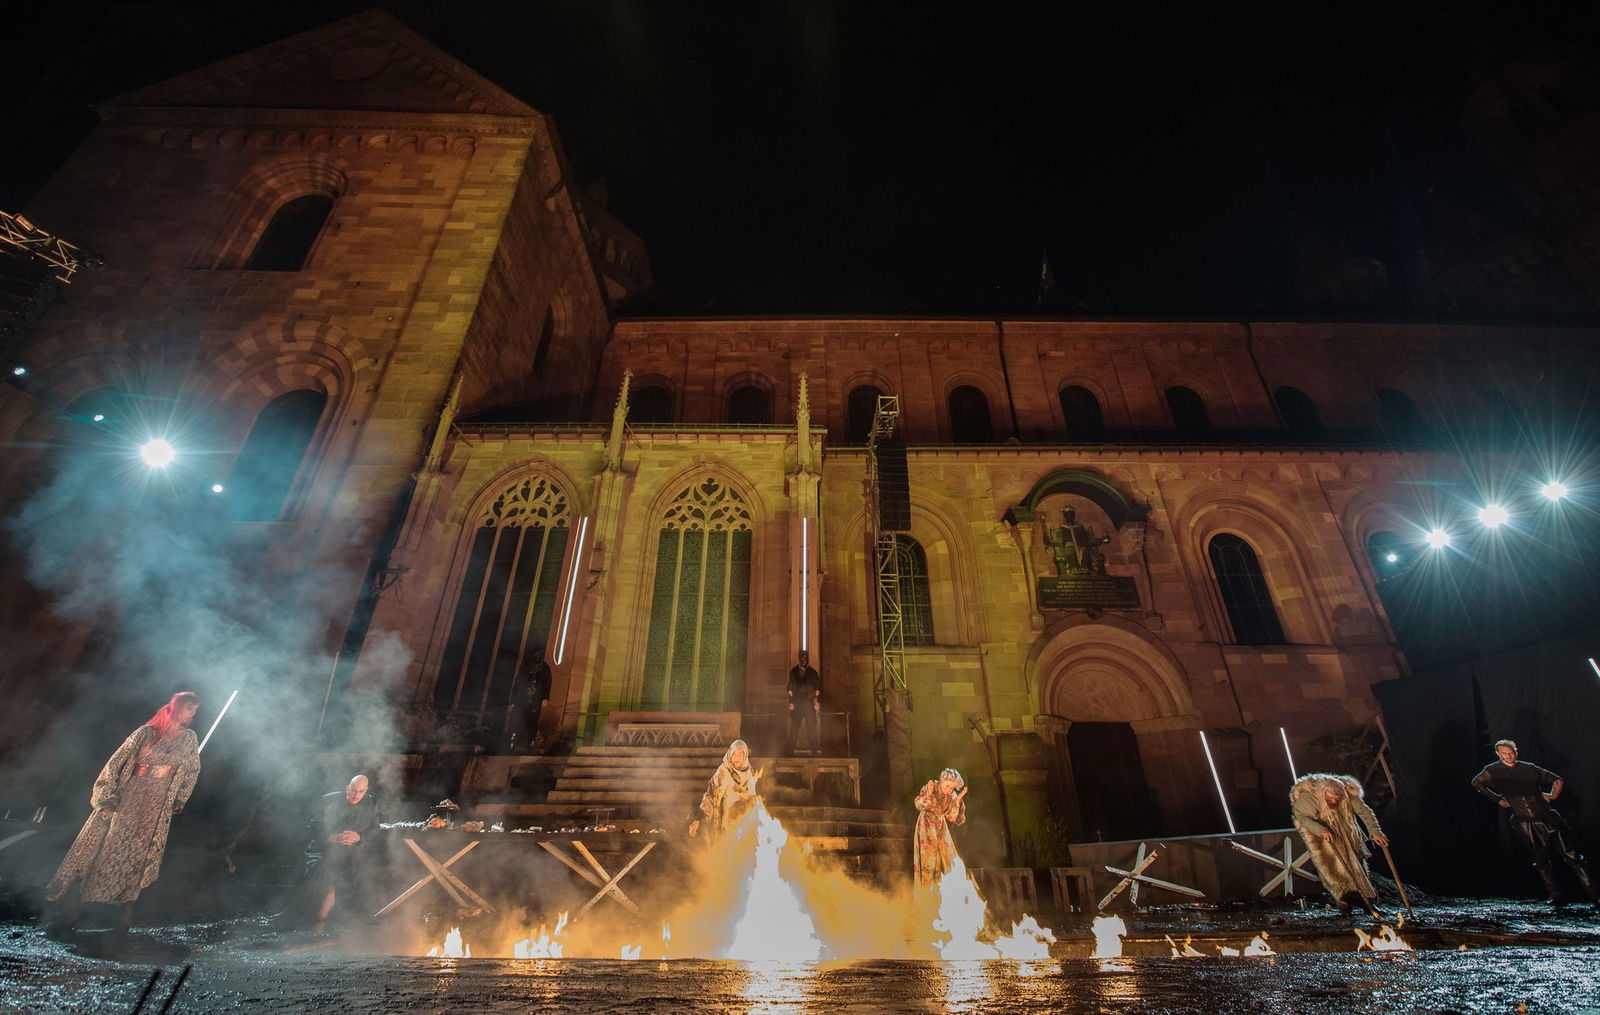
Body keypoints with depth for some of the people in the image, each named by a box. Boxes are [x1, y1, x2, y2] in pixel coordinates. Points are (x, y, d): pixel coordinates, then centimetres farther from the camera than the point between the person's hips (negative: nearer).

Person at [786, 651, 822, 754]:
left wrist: (817, 702, -2)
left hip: (809, 702, 0)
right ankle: (791, 749, 7)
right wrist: (791, 702, -2)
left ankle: (815, 749, 3)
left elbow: (817, 688, 7)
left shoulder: (812, 672, 9)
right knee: (795, 726, -1)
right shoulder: (794, 671, 7)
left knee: (812, 726, -3)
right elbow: (790, 688, 5)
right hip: (797, 702, 0)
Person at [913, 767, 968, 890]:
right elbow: (919, 806, -22)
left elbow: (951, 817, -14)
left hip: (940, 826, 4)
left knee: (945, 856, 9)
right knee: (928, 856, -6)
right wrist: (929, 794, -36)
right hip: (926, 825, -4)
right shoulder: (930, 787, -21)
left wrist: (958, 800, -23)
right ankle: (924, 888, 7)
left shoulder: (952, 796, -12)